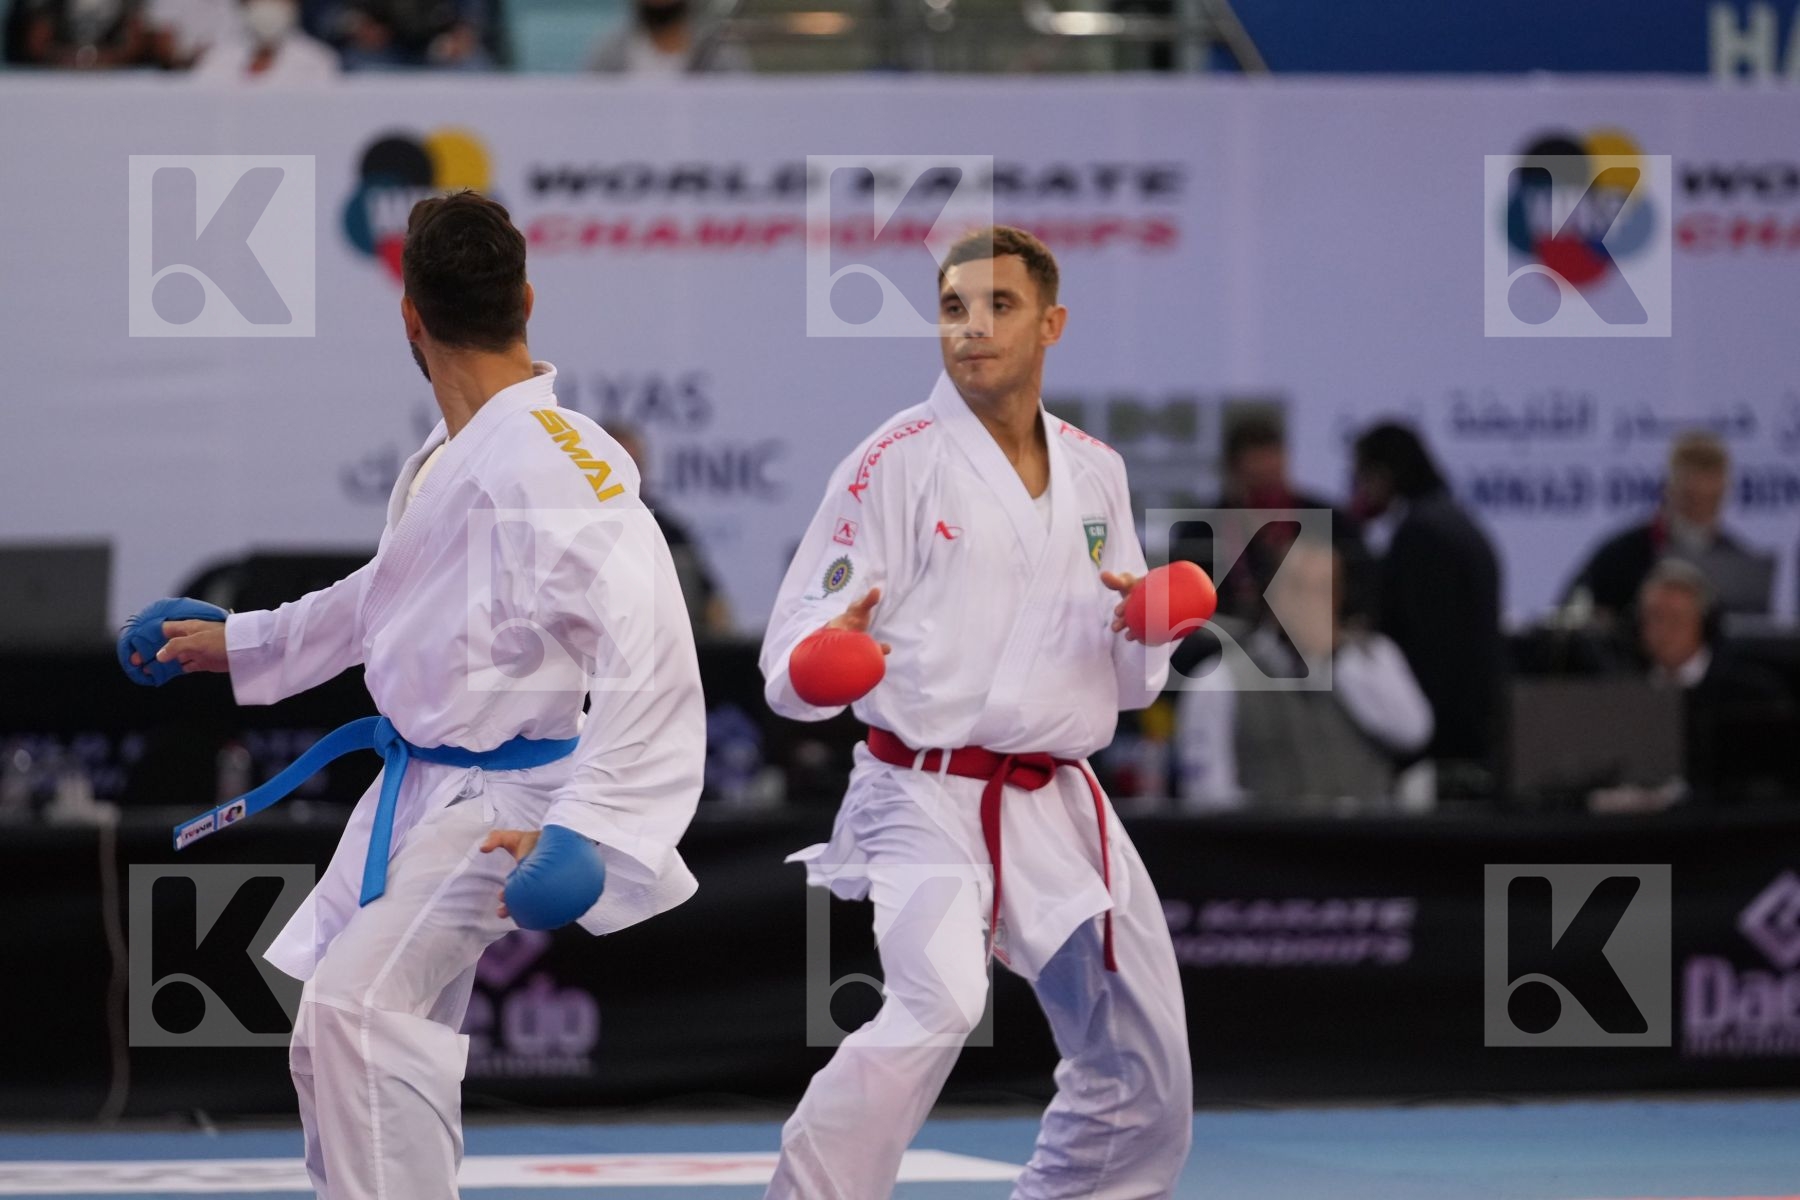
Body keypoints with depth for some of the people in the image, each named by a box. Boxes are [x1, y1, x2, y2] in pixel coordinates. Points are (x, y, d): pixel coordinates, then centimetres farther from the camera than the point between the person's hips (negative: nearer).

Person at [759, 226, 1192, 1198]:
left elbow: (1129, 683, 15)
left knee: (1142, 1073, 14)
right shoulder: (899, 462, -7)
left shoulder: (1095, 473, 10)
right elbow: (795, 643, -12)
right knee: (937, 1007, -32)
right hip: (928, 798, -7)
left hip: (1058, 810, 7)